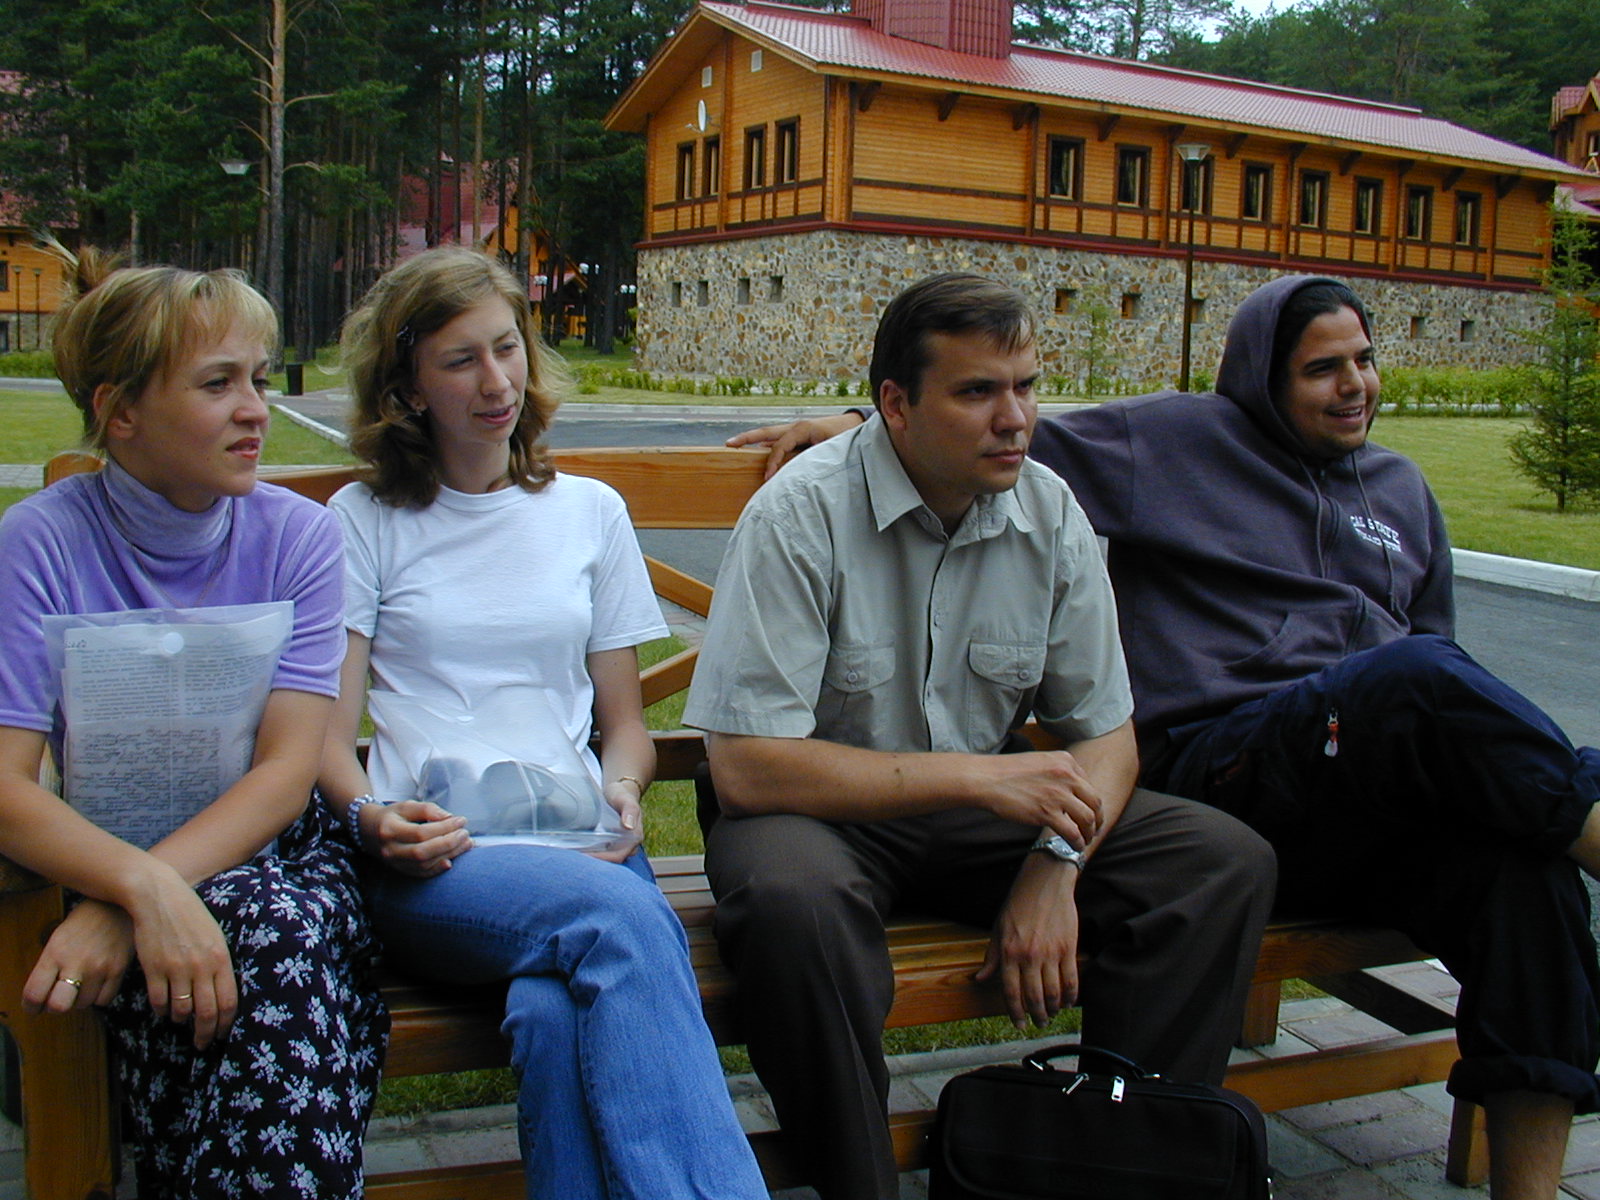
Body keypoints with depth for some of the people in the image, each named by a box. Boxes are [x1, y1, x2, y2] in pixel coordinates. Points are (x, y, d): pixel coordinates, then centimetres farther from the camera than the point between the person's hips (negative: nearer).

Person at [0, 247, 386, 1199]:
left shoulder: (300, 534, -1)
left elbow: (290, 765, -9)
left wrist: (121, 907, -23)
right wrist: (144, 890, -31)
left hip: (282, 852, 1)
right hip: (115, 858, -1)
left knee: (287, 935, -33)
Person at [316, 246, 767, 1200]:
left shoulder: (590, 511, 19)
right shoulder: (365, 521, 12)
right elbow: (327, 735, 7)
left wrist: (620, 791, -3)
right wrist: (374, 820, -15)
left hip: (578, 843, 2)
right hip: (431, 861, -2)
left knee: (557, 1017, -35)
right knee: (614, 914, -36)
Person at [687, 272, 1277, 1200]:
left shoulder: (1052, 515, -3)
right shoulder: (802, 515, -18)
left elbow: (1106, 734, 2)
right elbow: (746, 767, -23)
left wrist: (1056, 864, -18)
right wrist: (978, 777, -24)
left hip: (983, 810, 5)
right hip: (829, 810, -4)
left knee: (1228, 862, -12)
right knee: (793, 899, -39)